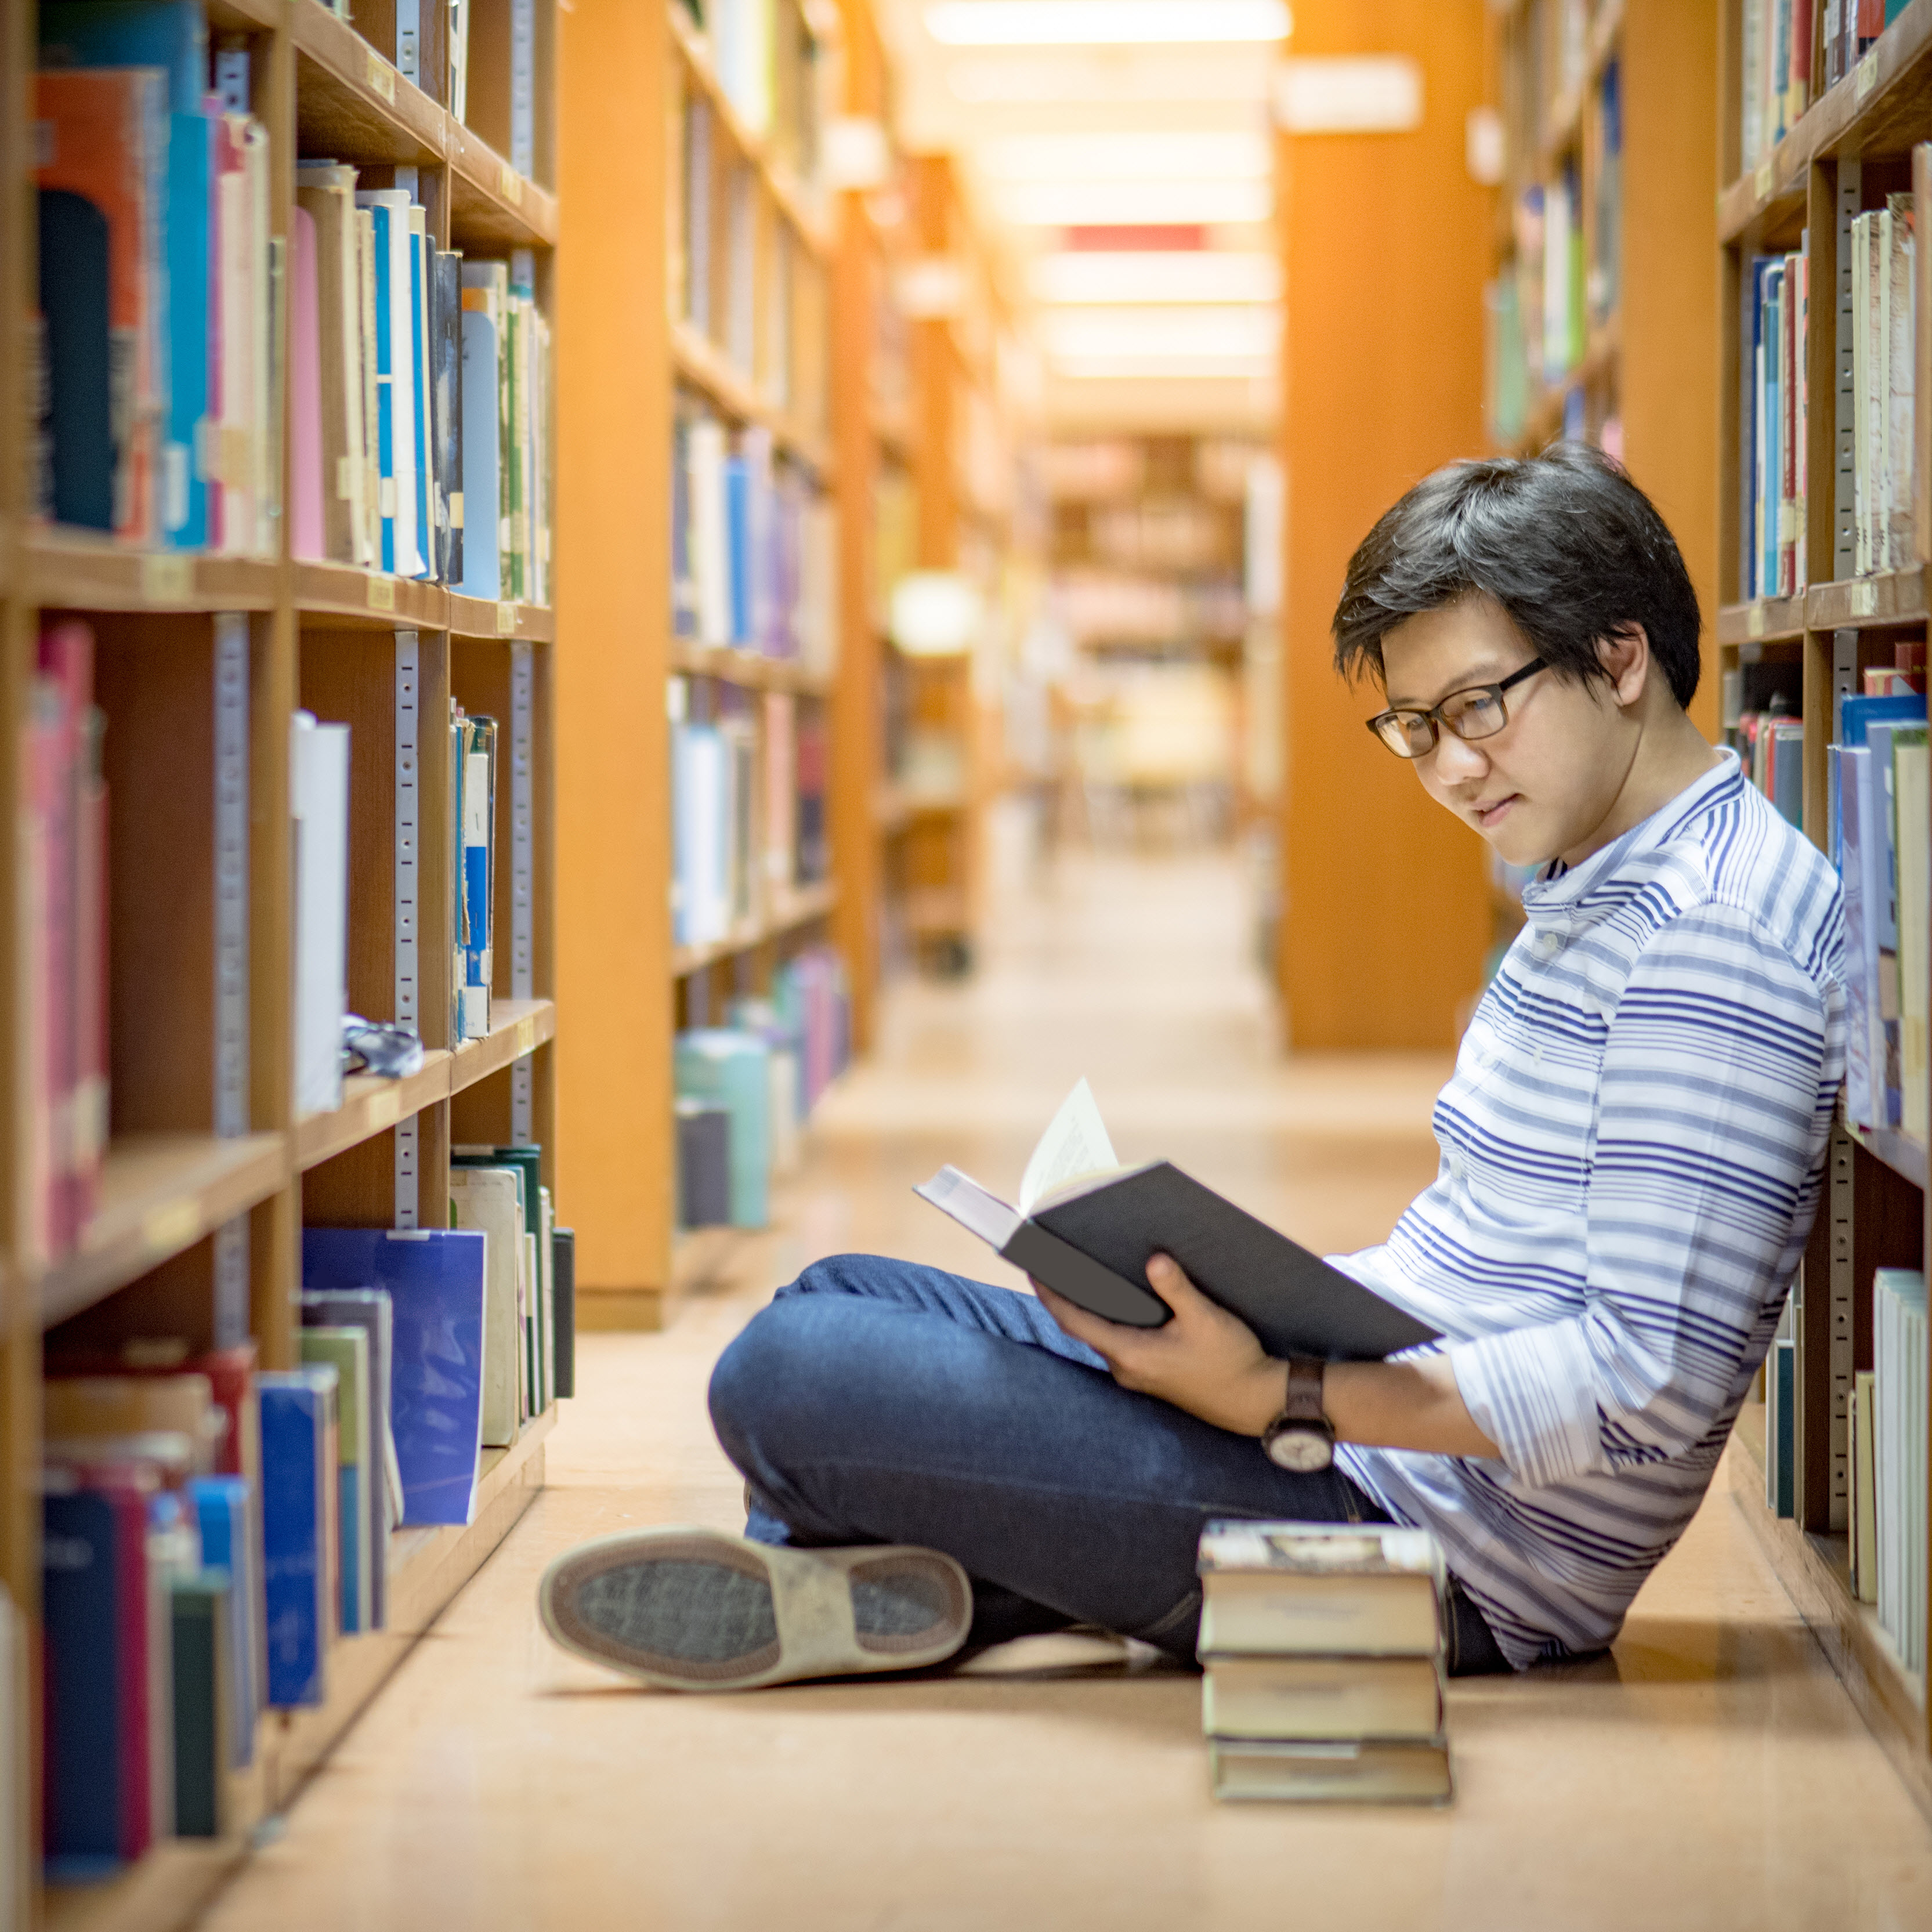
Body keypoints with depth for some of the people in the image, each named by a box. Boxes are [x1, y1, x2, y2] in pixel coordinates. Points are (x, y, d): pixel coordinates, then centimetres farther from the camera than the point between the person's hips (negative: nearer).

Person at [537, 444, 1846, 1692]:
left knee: (792, 1378, -20)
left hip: (1441, 1542, -11)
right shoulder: (1597, 886, 15)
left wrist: (1280, 1403, -26)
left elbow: (1653, 1383, -25)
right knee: (840, 1302, 19)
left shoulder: (1714, 933, -18)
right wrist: (1240, 1290, 7)